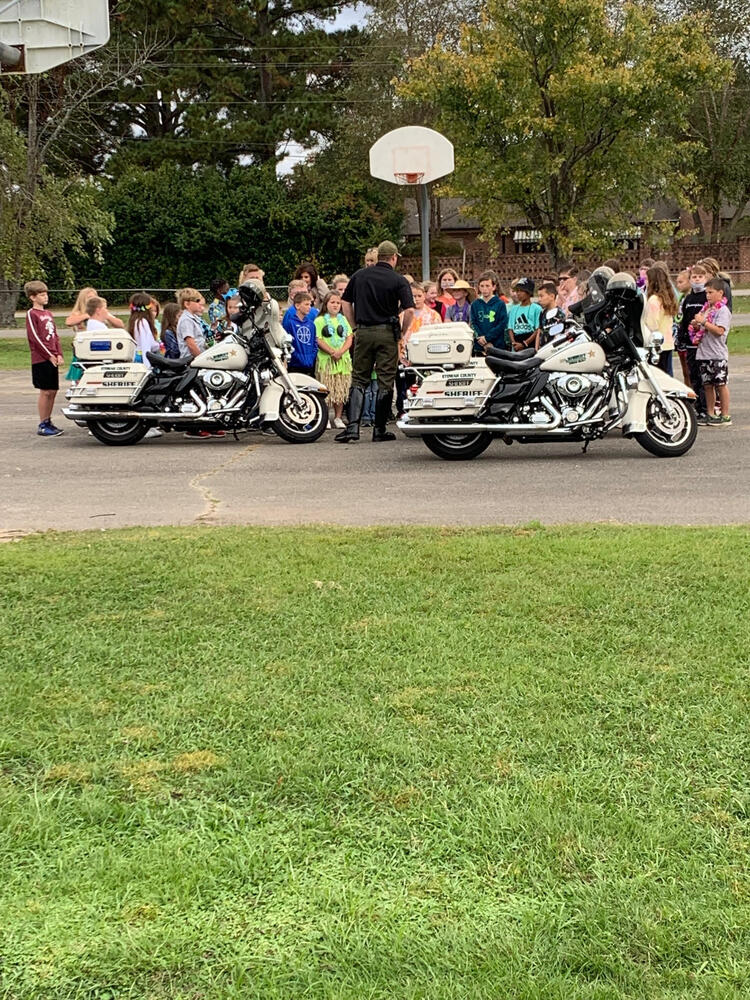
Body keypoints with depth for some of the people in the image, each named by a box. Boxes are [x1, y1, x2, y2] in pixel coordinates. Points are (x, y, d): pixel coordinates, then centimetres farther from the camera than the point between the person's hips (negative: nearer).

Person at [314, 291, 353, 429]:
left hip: (343, 359, 4)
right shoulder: (319, 320, 2)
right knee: (325, 390, -6)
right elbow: (318, 340, -7)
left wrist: (341, 351, -8)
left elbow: (349, 338, 9)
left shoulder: (343, 320, 16)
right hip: (325, 359, -4)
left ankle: (338, 417, 12)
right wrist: (332, 352, -16)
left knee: (341, 390, 4)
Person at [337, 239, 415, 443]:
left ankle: (353, 426, -5)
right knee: (385, 382, 5)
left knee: (358, 380, 8)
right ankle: (379, 430, 7)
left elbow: (346, 303, 10)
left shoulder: (359, 275, 7)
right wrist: (402, 332, 1)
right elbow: (409, 310, -12)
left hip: (363, 333, 3)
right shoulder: (398, 280, -4)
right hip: (387, 333, -3)